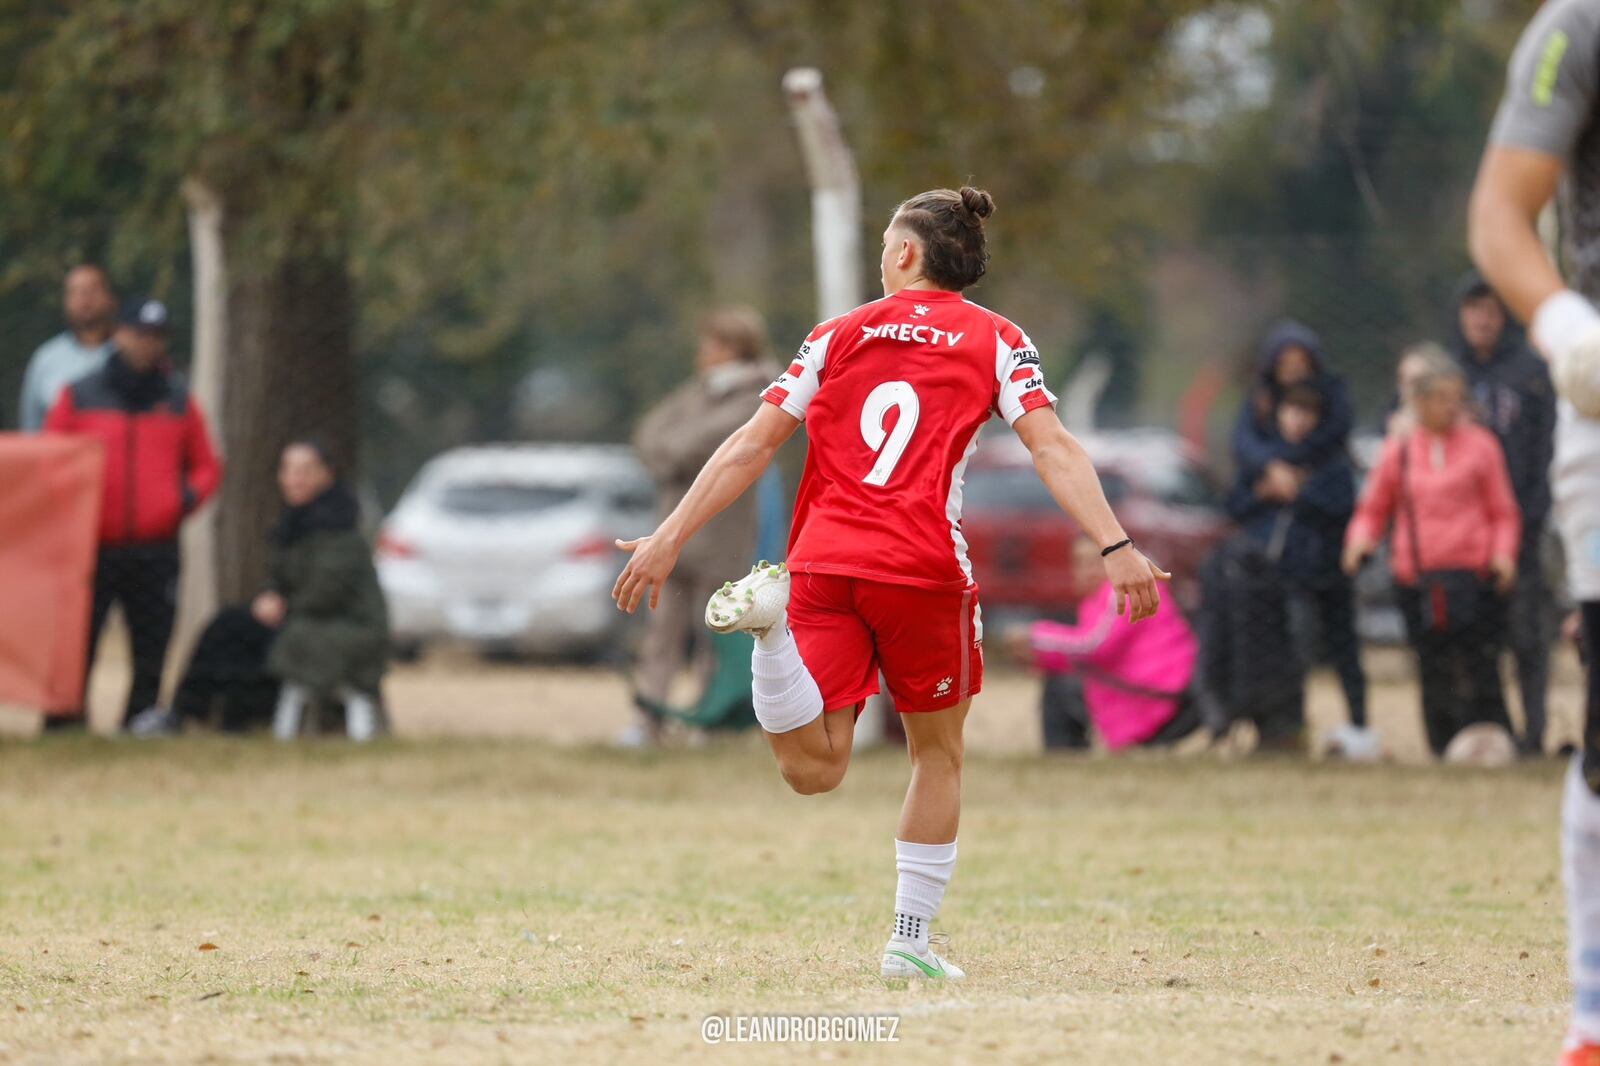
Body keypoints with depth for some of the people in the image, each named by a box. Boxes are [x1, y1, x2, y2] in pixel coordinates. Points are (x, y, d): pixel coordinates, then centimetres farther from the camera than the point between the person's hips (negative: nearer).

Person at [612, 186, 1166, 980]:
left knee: (814, 768, -5)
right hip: (924, 568, -1)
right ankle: (911, 940, 15)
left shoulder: (841, 334, 14)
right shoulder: (996, 341, 9)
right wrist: (1114, 547, -10)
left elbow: (751, 446, 11)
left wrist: (668, 541, 13)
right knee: (938, 754, 17)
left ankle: (770, 615, -27)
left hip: (823, 561, 2)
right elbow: (1053, 449, -5)